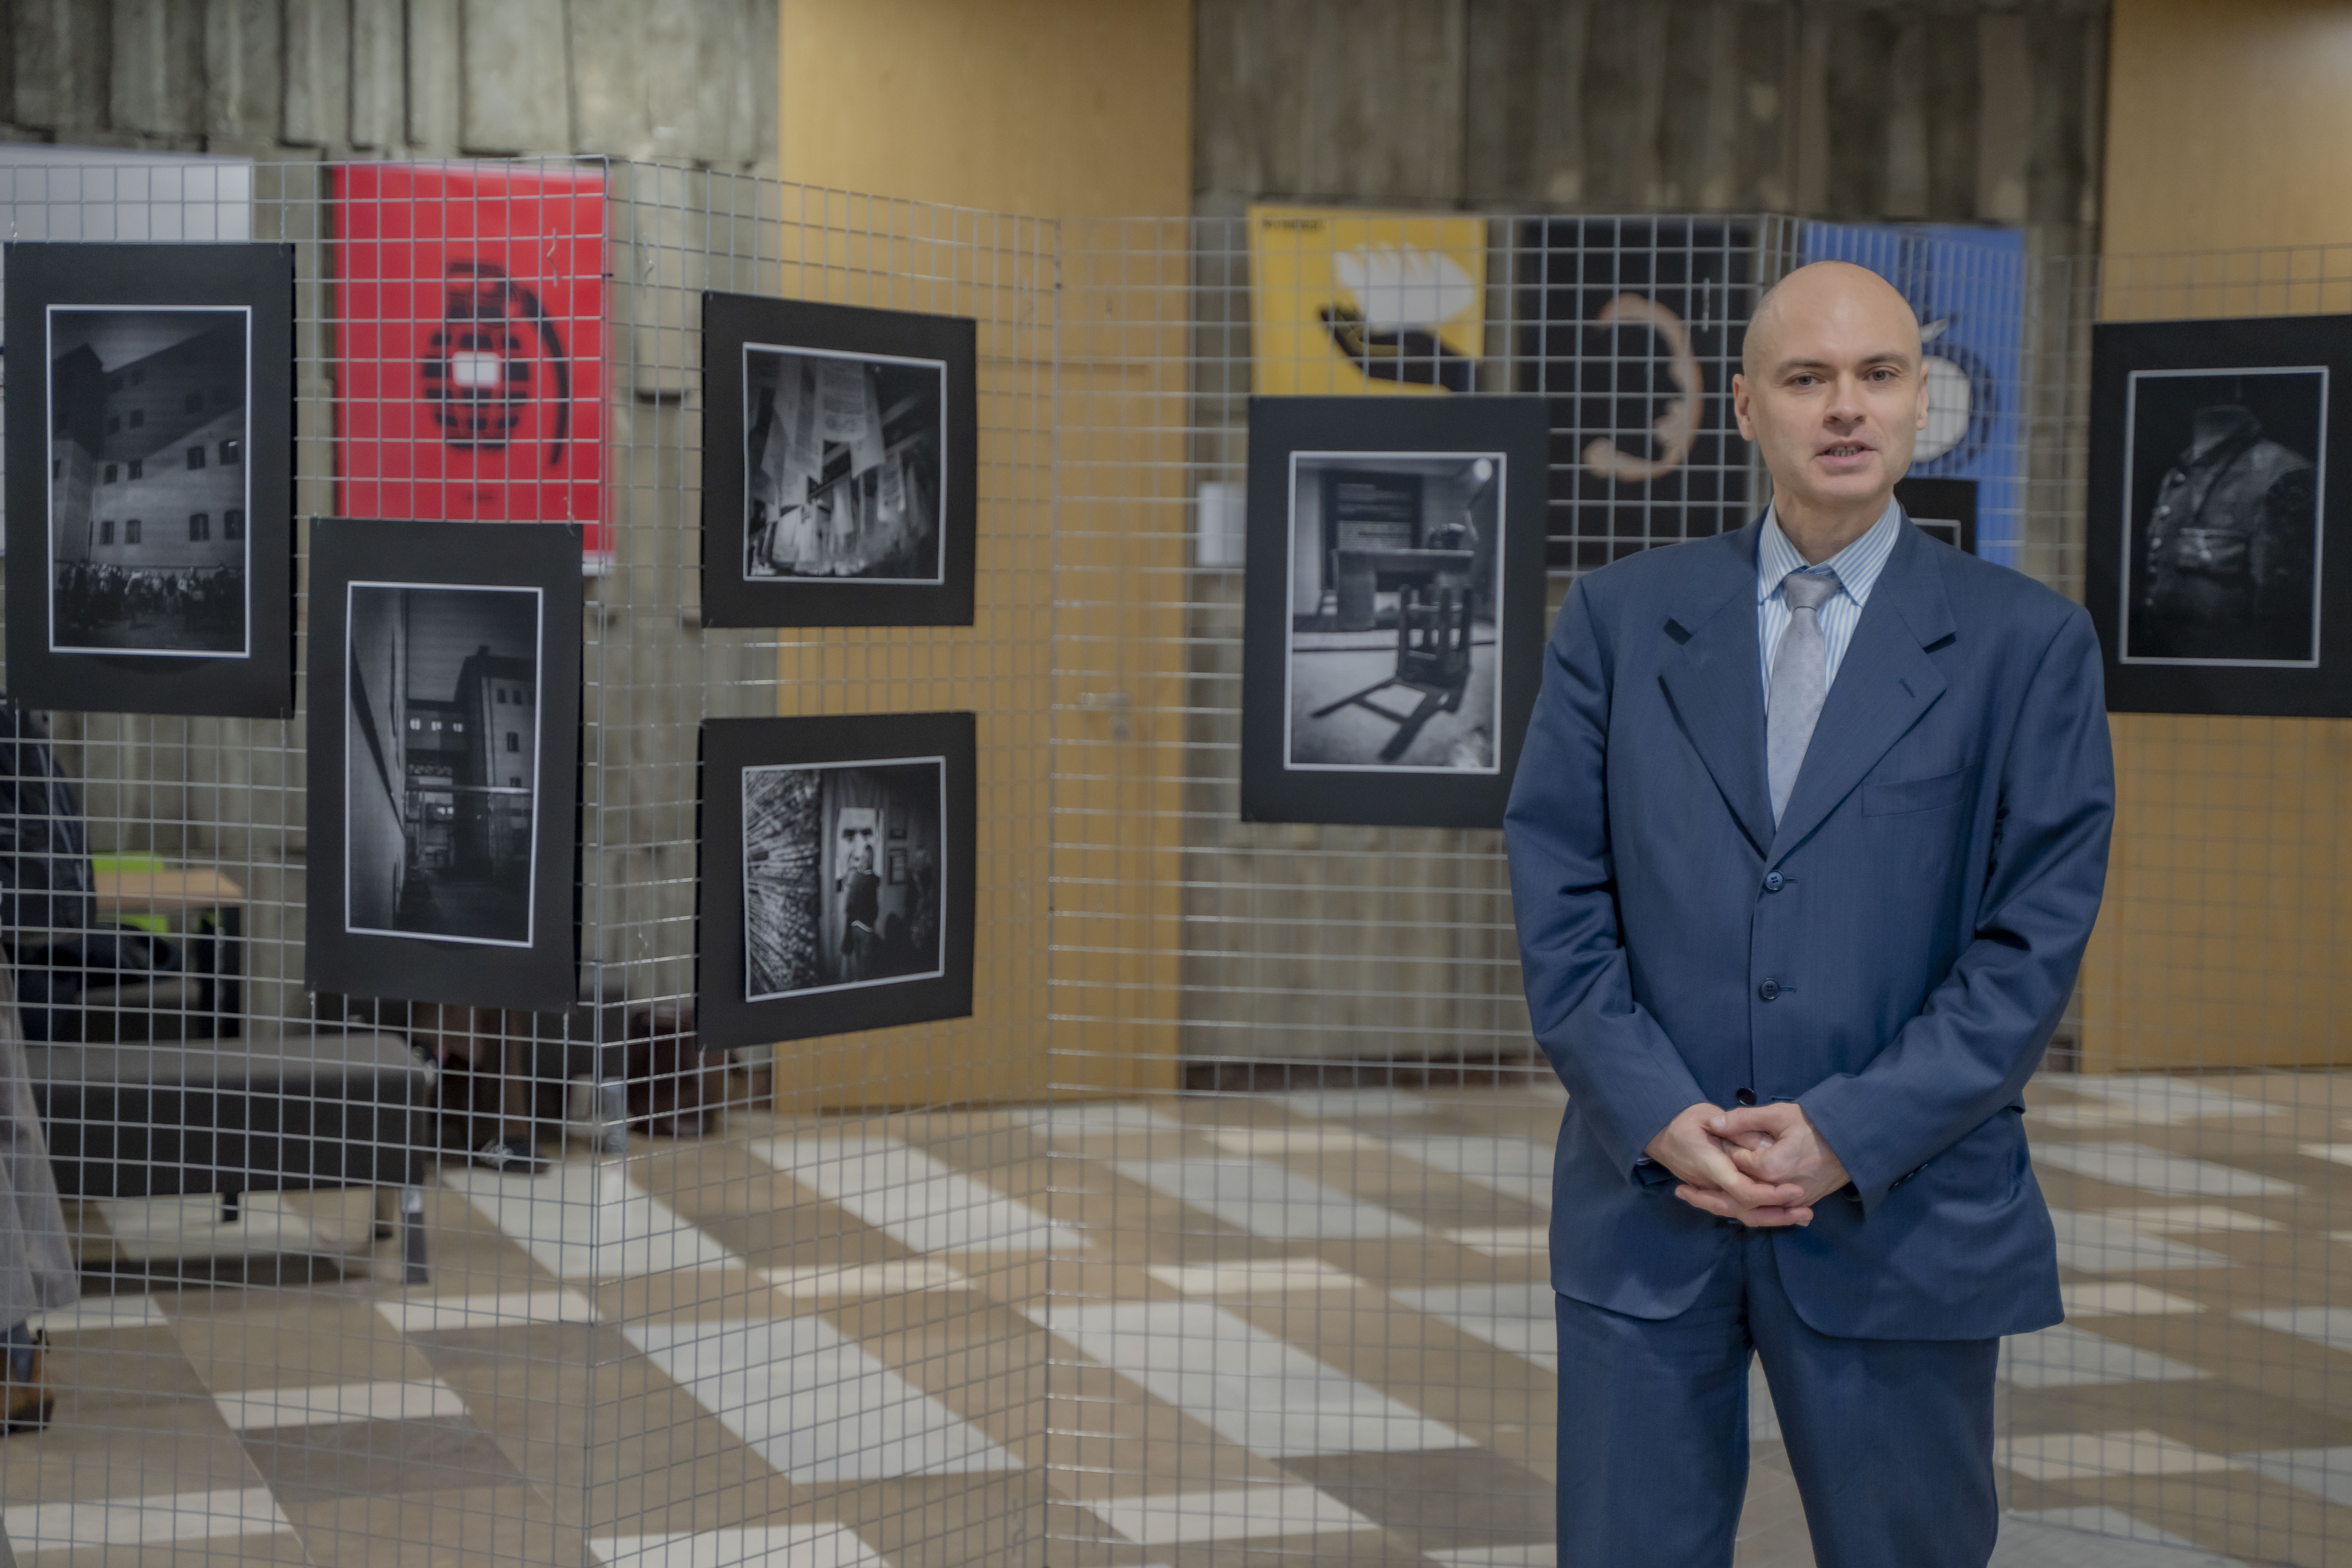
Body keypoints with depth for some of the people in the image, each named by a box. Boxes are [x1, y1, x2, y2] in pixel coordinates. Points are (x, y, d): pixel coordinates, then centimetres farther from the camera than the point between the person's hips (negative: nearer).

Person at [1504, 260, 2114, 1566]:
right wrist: (1660, 1116, -10)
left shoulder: (2026, 644, 2)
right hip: (1645, 1203, 1)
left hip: (1902, 1215, -1)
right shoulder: (1618, 618, 7)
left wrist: (1852, 1135, -13)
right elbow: (1557, 893, 3)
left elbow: (2036, 938, -4)